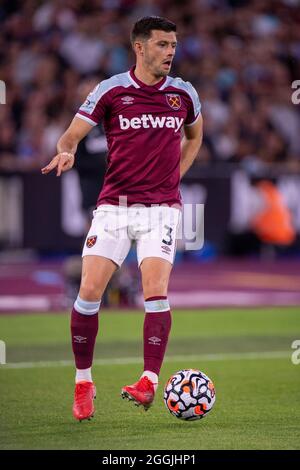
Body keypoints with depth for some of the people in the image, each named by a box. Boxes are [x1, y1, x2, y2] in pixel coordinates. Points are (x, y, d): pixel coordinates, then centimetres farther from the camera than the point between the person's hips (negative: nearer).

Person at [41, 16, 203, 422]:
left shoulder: (184, 94, 5)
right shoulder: (110, 91, -2)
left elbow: (194, 136, 25)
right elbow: (73, 134, 0)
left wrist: (175, 176, 12)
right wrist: (66, 152, -23)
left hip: (161, 208, 0)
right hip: (114, 205, 0)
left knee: (155, 292, -16)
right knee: (89, 293, -7)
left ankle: (149, 382, -14)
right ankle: (83, 382, 9)